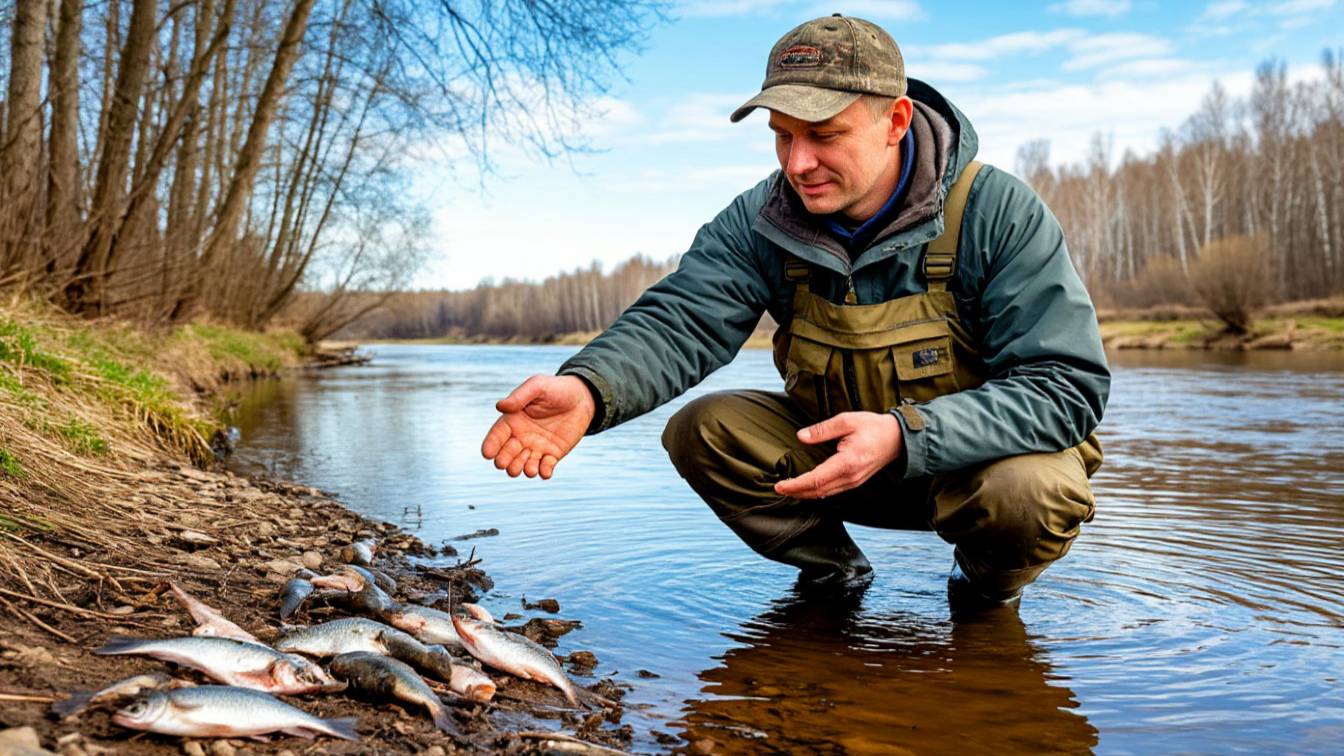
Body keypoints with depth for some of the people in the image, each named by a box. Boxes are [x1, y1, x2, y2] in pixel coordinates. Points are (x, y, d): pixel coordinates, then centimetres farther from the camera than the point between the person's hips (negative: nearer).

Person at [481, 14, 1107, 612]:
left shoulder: (998, 214, -21)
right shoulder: (762, 220, -12)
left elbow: (1069, 386, -25)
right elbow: (681, 321, -24)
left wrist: (904, 435, -40)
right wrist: (587, 387, -47)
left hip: (976, 459, -2)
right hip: (829, 455, 3)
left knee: (1033, 488, -34)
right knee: (702, 430, -18)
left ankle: (990, 586, 3)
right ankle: (831, 570, 6)